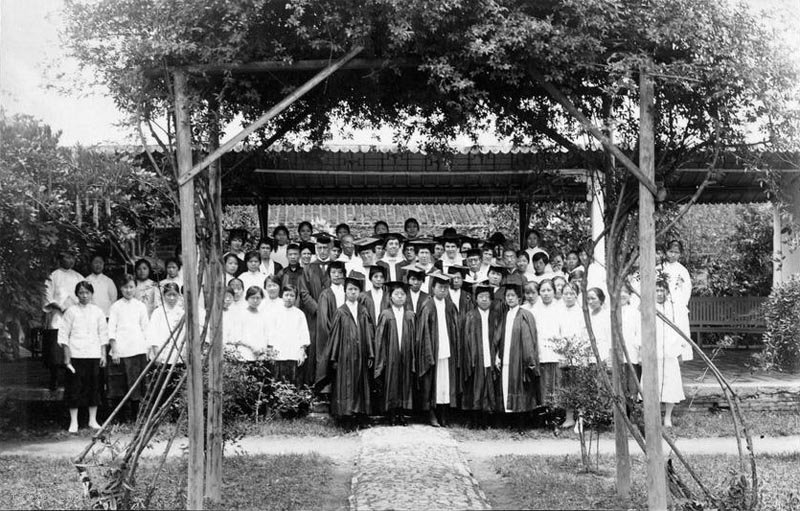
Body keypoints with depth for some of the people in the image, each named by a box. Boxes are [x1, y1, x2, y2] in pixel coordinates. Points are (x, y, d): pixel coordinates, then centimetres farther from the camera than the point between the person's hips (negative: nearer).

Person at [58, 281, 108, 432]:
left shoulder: (97, 311, 8)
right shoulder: (71, 311, 0)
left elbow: (103, 334, 12)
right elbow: (63, 334, 1)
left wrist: (103, 354, 7)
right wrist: (66, 355, -4)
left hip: (94, 354, 2)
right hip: (75, 354, -2)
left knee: (94, 386, 5)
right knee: (74, 387, -2)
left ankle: (93, 420, 16)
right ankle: (73, 422, 6)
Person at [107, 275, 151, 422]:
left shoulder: (140, 306, 11)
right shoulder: (116, 306, 6)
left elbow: (146, 329, 12)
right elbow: (111, 329, 2)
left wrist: (149, 349, 7)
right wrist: (114, 350, -5)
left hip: (138, 349, 1)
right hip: (120, 350, -1)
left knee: (136, 384, -1)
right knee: (119, 384, -3)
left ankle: (134, 416, 6)